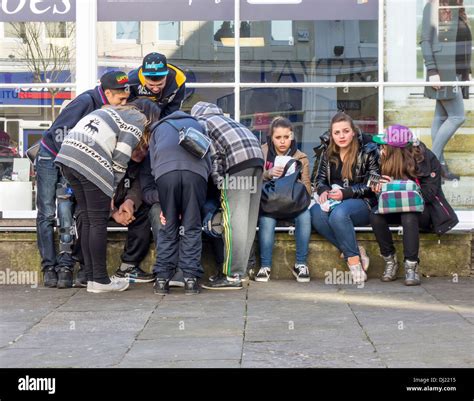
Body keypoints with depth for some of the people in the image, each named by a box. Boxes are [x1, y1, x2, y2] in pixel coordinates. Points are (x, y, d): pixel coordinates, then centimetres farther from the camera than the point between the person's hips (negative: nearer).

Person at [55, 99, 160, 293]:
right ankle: (100, 280, 6)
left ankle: (90, 276, 17)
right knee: (98, 221, 1)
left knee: (85, 217, 13)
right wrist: (111, 191, 6)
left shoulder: (113, 111, 33)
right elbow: (120, 158, -2)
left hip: (67, 154, 8)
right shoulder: (138, 120, 9)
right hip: (91, 162, -8)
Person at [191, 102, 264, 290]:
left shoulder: (198, 122, 12)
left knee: (234, 219, -10)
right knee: (249, 220, 9)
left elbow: (212, 150, -4)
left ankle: (232, 276, -12)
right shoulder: (218, 117, 35)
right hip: (257, 156, 8)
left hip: (238, 158, -8)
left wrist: (218, 179, -7)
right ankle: (240, 271, 13)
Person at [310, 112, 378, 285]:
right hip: (334, 201, 5)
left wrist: (346, 193, -19)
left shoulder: (367, 151, -3)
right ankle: (355, 251, -25)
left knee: (338, 214, -38)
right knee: (315, 213, -30)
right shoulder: (327, 154, 12)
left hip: (362, 203, -5)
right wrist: (323, 190, -6)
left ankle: (353, 258, -25)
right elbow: (320, 180, 19)